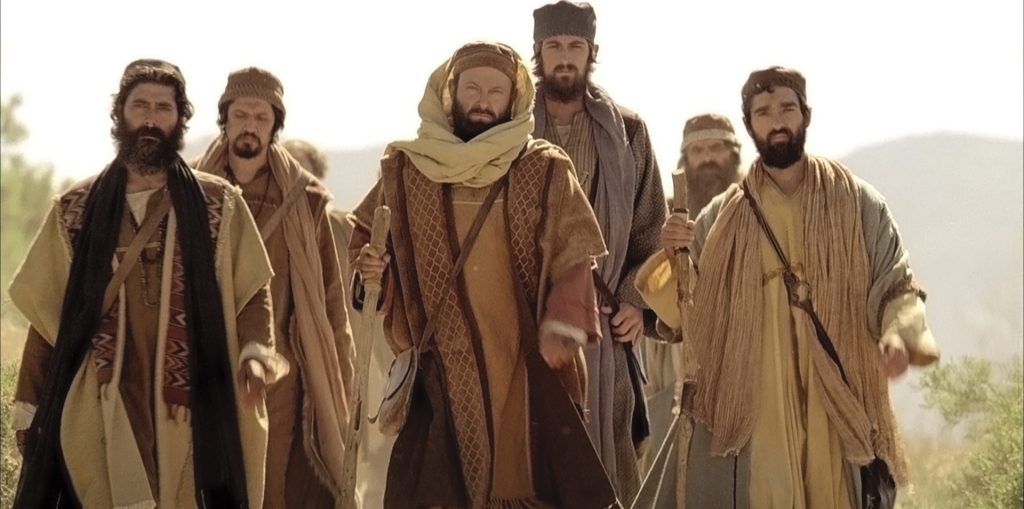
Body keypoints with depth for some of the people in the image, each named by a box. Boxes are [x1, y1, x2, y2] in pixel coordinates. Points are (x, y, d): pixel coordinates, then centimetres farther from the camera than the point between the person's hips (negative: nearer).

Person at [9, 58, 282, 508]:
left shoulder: (219, 204, 5)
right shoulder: (76, 209, 8)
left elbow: (252, 292, 7)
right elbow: (45, 313, 10)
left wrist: (255, 351, -14)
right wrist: (30, 412, 6)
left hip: (190, 416, 0)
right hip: (96, 417, 1)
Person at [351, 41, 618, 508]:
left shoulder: (547, 172, 3)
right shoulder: (405, 170, 7)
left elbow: (572, 259, -1)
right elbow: (365, 239, 18)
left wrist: (564, 323, -19)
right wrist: (368, 265, -6)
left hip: (526, 364, -1)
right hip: (441, 368, 1)